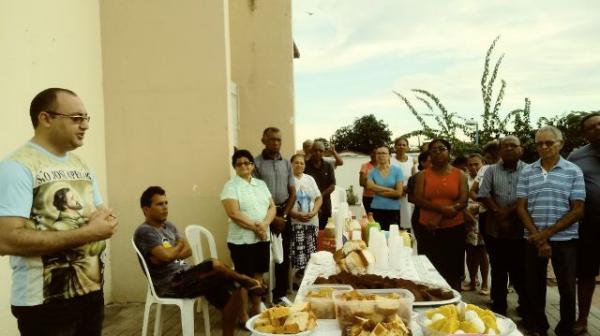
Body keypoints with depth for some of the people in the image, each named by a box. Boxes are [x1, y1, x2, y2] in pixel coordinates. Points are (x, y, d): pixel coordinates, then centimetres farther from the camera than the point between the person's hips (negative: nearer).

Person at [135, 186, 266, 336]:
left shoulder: (169, 226, 16)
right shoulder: (144, 232, -10)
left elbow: (188, 251, 10)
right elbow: (166, 256, -24)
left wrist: (172, 253, -11)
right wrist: (179, 245, -2)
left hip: (185, 276, 9)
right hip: (170, 285, -8)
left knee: (233, 292, -5)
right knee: (215, 265, -26)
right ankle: (246, 281, 1)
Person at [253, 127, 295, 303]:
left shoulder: (286, 164, 8)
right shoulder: (256, 163, -6)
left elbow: (292, 193, 8)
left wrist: (283, 215, -3)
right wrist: (272, 216, -11)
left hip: (283, 214, 4)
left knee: (284, 255, 10)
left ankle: (280, 293, 22)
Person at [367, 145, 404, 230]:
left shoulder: (397, 170, 1)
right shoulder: (372, 172, 6)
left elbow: (399, 193, -6)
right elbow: (370, 186, -11)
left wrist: (379, 191, -5)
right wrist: (390, 190, -11)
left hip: (393, 210, -1)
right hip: (376, 210, 1)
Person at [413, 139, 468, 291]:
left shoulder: (460, 175, 5)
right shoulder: (423, 175, 5)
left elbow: (463, 202, -4)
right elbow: (417, 199, -6)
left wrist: (439, 218, -14)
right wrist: (442, 208, -20)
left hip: (454, 229, 0)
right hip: (428, 229, 0)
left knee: (453, 272, 5)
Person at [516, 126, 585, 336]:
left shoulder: (574, 171, -2)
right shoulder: (526, 172, 4)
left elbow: (577, 210, -6)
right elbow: (521, 207, 1)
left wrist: (547, 233, -13)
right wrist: (538, 237, -8)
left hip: (564, 240, -2)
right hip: (533, 239, 2)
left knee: (567, 288, 6)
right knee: (534, 287, 10)